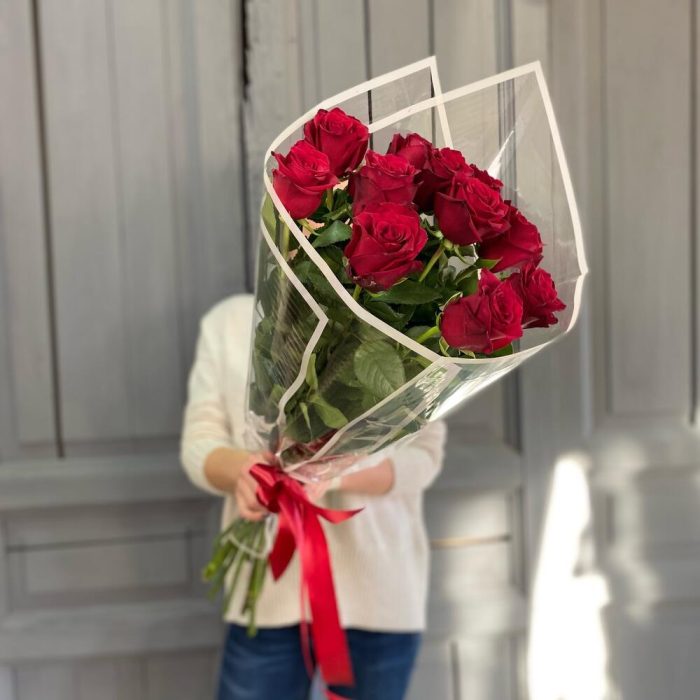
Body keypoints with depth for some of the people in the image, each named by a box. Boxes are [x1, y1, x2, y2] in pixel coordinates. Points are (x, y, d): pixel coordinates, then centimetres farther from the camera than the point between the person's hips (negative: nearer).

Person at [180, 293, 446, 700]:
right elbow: (199, 441, 2)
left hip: (377, 590, 0)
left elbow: (423, 452, -5)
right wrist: (240, 470, -21)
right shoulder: (228, 320, 5)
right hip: (268, 586, 1)